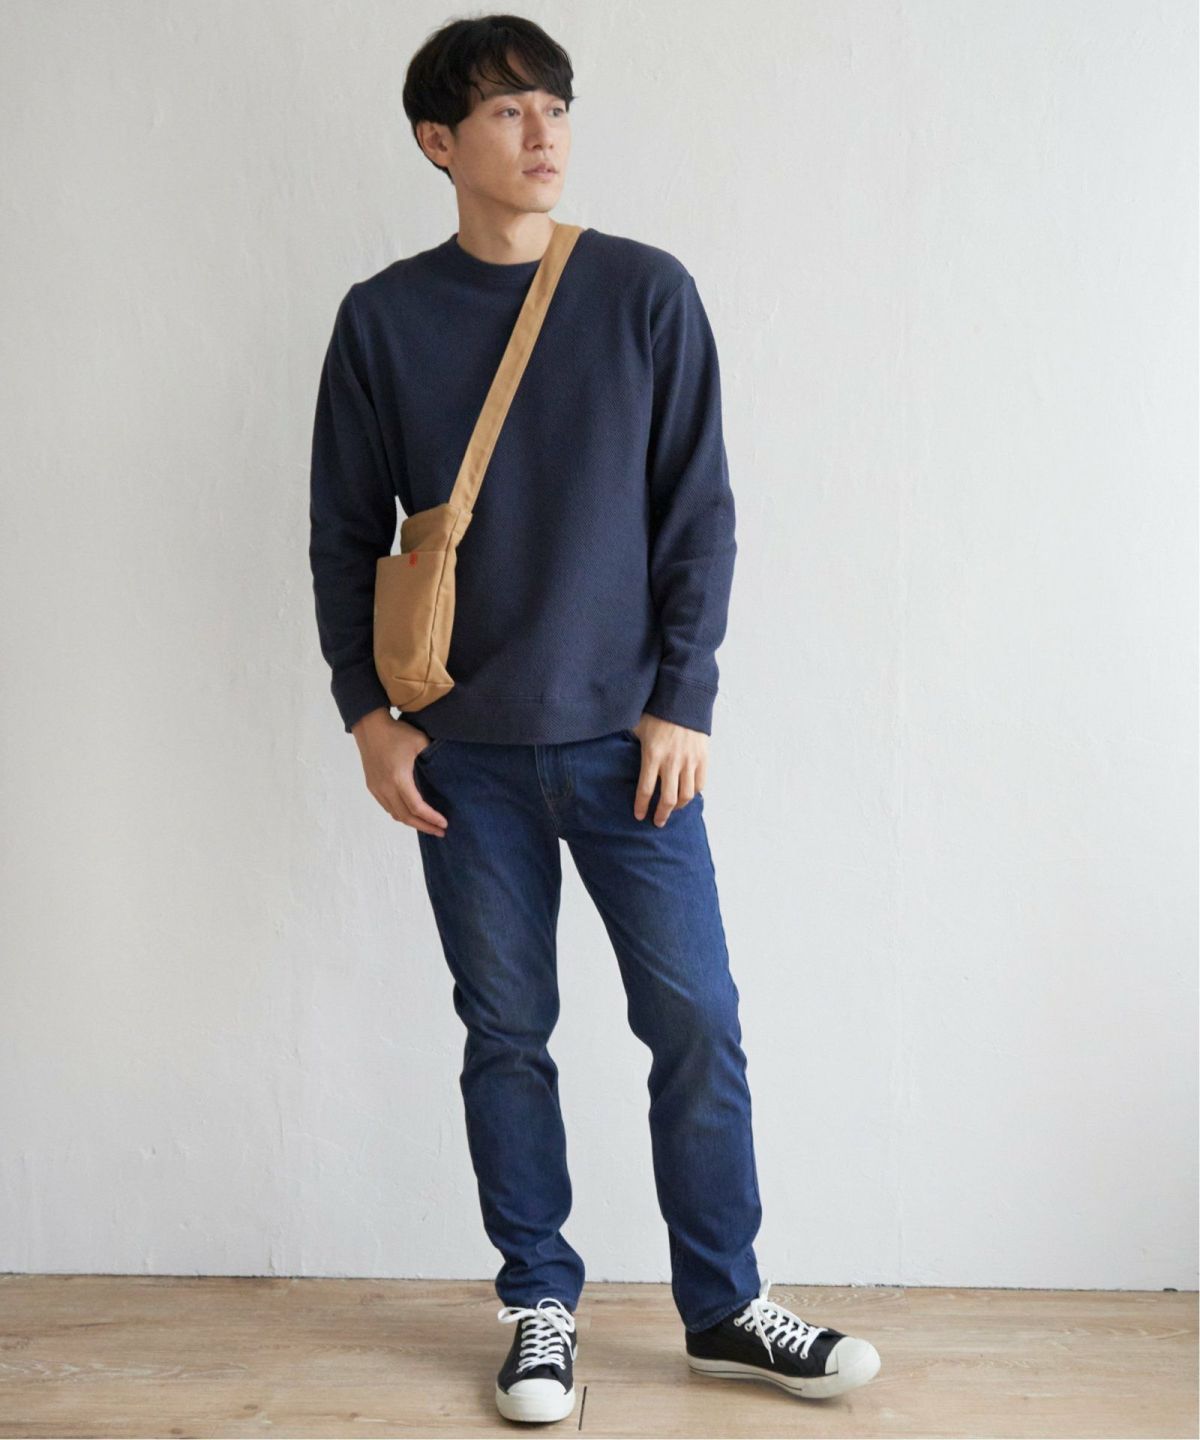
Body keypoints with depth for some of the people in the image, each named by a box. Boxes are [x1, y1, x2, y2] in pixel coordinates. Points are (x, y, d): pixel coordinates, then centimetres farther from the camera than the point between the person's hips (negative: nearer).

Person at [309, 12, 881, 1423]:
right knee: (506, 1033, 8)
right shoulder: (382, 318, 4)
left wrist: (682, 700, -5)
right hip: (463, 750, 1)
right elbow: (345, 536, 7)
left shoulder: (647, 292, 2)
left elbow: (698, 512, 1)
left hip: (627, 736, 0)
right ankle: (540, 1306, 24)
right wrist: (367, 711, 0)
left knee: (698, 1023, 2)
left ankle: (723, 1306, 20)